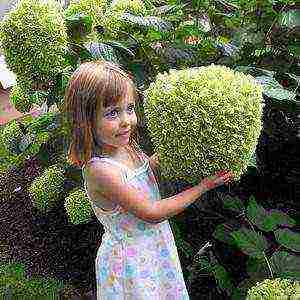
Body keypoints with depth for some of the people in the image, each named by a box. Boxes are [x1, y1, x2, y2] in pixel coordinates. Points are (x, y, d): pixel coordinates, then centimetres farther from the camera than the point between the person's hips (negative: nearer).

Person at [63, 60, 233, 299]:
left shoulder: (126, 147, -9)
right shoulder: (99, 170, -33)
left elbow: (146, 167, 13)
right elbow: (151, 213, -27)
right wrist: (203, 186, -20)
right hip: (131, 259, -7)